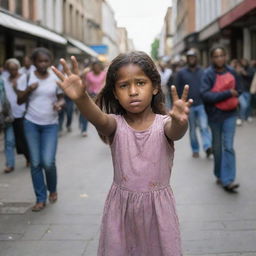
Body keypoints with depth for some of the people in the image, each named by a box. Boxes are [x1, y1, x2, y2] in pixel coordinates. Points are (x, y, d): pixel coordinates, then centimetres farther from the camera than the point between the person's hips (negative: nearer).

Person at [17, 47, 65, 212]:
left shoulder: (56, 78, -1)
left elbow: (62, 98, 7)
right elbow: (20, 100, 2)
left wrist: (59, 104, -16)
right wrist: (28, 90, -17)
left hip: (51, 125, -1)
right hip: (31, 124, 1)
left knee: (48, 162, -9)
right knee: (35, 163, 3)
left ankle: (53, 189, 21)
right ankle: (41, 199, 16)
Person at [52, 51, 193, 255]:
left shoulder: (164, 124, -9)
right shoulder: (115, 124, -7)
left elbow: (176, 131, -32)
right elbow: (99, 119, -30)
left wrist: (179, 122, -57)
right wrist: (81, 98, -52)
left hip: (158, 207, -1)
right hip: (121, 207, 1)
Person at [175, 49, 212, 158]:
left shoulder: (202, 72, 6)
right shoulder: (181, 73, 2)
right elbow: (177, 89, 3)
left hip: (201, 104, 0)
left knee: (204, 126, -14)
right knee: (192, 129, 8)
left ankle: (208, 147, -21)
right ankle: (195, 150, 18)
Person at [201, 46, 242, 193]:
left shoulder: (231, 72, -1)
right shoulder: (208, 74, -11)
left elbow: (238, 90, 13)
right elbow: (205, 95, -19)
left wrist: (234, 96, -7)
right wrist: (227, 94, -22)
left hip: (230, 113, 1)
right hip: (215, 115, -1)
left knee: (228, 146, -7)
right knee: (217, 147, 13)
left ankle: (227, 180, -8)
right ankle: (220, 175, 30)